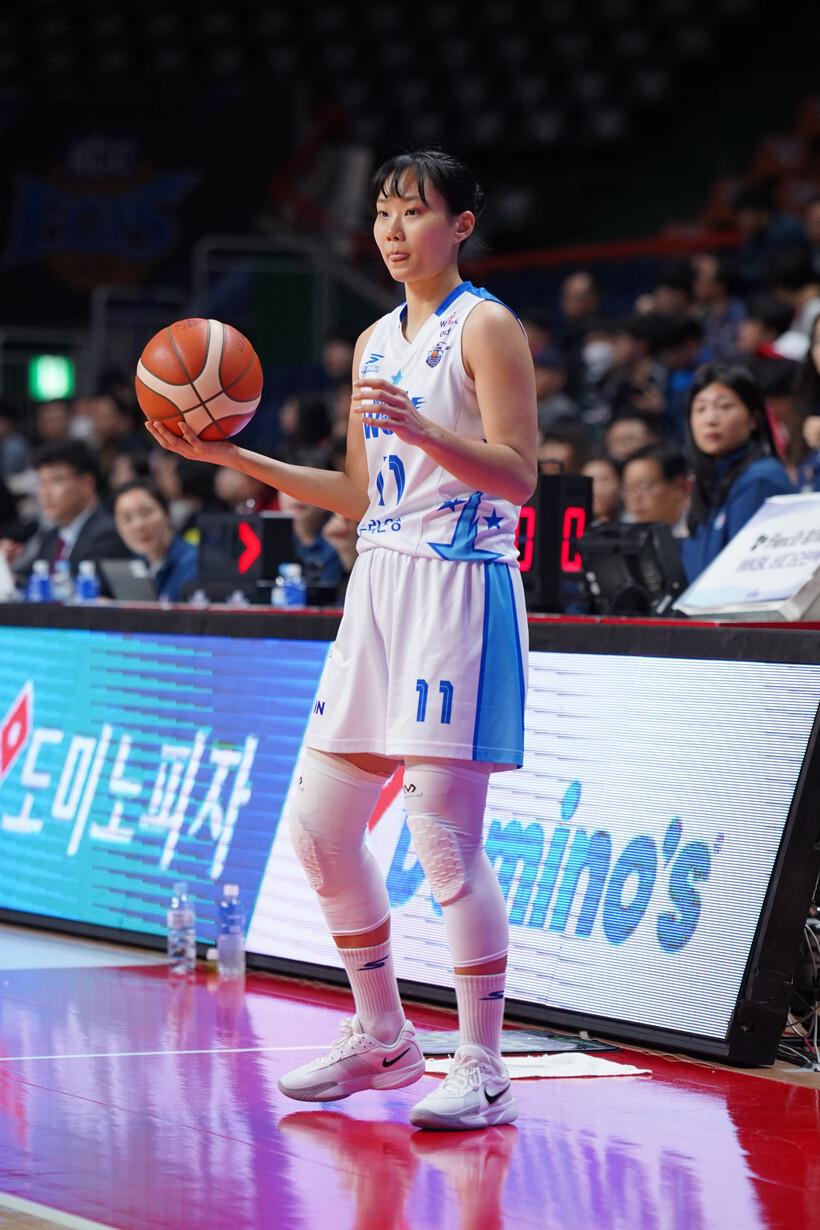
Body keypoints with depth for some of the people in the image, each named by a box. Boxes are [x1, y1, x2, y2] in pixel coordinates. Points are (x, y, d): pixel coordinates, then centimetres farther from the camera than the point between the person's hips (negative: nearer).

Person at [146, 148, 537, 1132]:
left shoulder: (486, 328, -5)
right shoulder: (374, 342, 17)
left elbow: (519, 476, -13)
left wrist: (420, 428, -28)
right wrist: (235, 459, 15)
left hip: (461, 591, -8)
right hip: (381, 588, 8)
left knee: (444, 837, -11)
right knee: (318, 827, 6)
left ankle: (482, 1069, -3)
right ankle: (382, 1040, 21)